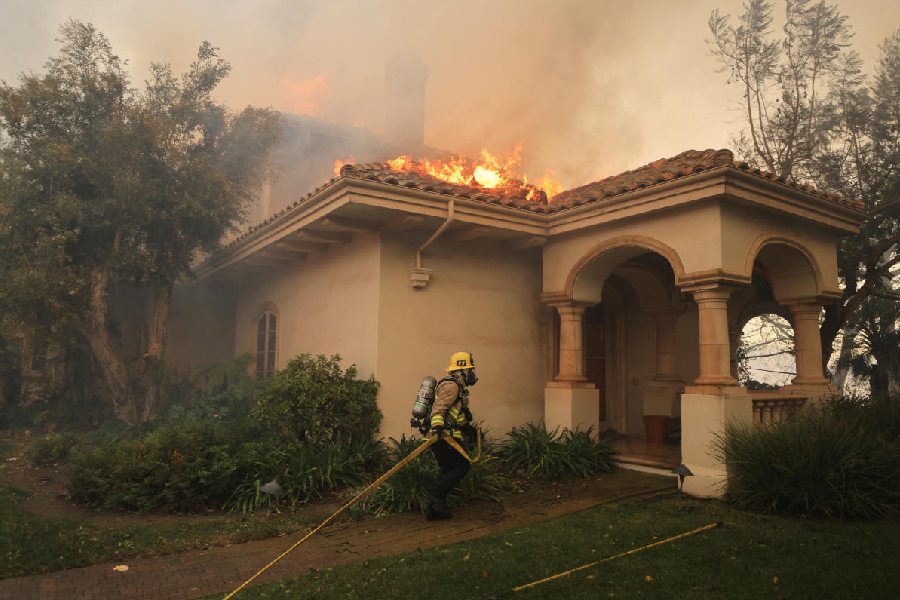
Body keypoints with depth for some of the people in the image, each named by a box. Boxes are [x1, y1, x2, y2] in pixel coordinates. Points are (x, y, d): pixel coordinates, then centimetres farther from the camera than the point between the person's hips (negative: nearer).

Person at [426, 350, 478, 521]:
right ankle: (436, 495, -8)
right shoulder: (451, 385, -12)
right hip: (446, 436, -10)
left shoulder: (457, 387, 23)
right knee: (462, 466, -5)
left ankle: (434, 509, 13)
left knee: (447, 471, 12)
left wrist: (468, 427, 40)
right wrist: (437, 426, -39)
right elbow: (439, 408, -25)